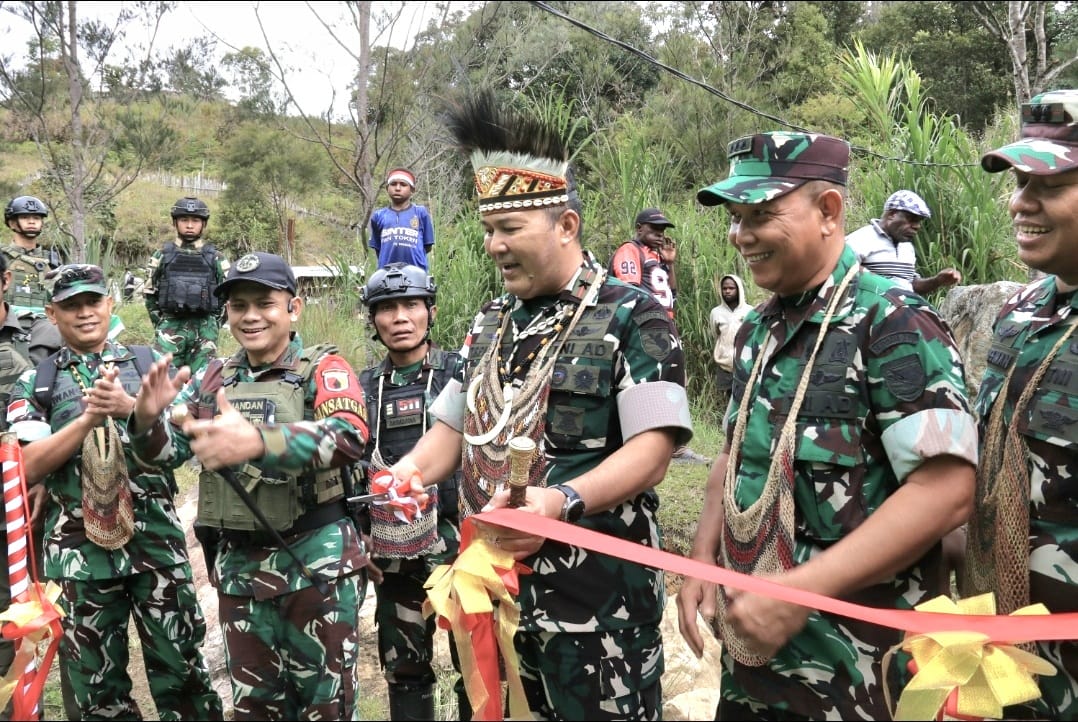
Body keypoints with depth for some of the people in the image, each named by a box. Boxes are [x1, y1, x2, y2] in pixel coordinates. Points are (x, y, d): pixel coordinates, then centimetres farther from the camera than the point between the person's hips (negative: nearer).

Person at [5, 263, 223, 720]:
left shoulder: (149, 365, 7)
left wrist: (130, 409, -19)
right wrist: (90, 416, -15)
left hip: (156, 542, 0)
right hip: (78, 554, 1)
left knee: (181, 672, 5)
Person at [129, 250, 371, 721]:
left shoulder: (324, 369, -7)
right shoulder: (212, 378, 10)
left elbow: (348, 436, -25)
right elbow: (166, 451, 7)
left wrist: (256, 441, -40)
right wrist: (147, 418, -17)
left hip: (316, 563, -4)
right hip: (238, 567, 5)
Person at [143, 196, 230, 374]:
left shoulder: (216, 259, 6)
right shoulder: (161, 256, 7)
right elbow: (149, 294, 12)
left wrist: (214, 324, 3)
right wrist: (160, 324, 5)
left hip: (205, 329, 0)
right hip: (170, 327, 0)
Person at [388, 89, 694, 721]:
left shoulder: (633, 318, -8)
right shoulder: (490, 323, 12)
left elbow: (651, 452, -17)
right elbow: (454, 426, 17)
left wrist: (561, 501, -31)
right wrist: (412, 471, -4)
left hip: (597, 590, -6)